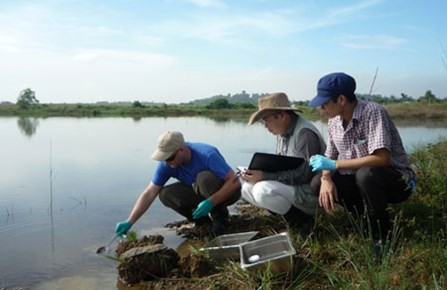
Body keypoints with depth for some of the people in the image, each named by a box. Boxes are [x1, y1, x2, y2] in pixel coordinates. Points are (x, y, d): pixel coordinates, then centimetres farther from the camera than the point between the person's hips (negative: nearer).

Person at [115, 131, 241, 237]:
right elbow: (149, 194, -15)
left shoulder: (207, 155, -32)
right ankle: (200, 218, 1)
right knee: (165, 194, -19)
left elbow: (234, 182, -32)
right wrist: (129, 222, -21)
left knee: (205, 178, -37)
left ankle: (220, 218, -14)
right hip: (201, 193, 5)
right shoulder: (166, 164, -16)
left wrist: (211, 202, -42)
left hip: (226, 192, -5)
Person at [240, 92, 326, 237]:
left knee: (263, 190, -29)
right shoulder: (282, 133, 7)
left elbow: (304, 174, -25)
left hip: (311, 191, -10)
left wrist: (264, 176, -26)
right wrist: (256, 173, -6)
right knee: (247, 188, 0)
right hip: (291, 186, 10)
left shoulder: (304, 133, -21)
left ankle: (303, 221, -8)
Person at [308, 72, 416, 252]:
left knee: (366, 174, -38)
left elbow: (381, 158, -35)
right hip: (361, 178, 7)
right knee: (317, 183, -10)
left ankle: (382, 233, -12)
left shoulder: (373, 112, -25)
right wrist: (326, 180, -17)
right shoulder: (334, 121, -4)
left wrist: (335, 164, -30)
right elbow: (330, 157, 5)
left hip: (398, 180, -7)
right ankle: (369, 217, 6)